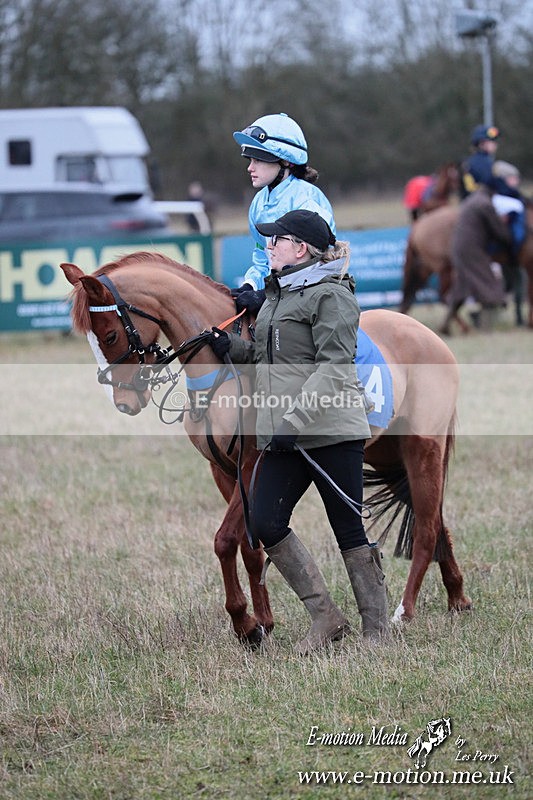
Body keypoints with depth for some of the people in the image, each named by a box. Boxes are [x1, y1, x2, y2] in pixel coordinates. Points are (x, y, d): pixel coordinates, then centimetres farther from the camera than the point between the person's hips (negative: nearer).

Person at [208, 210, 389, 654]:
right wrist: (230, 347, 7)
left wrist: (296, 420, -26)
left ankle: (377, 631, 8)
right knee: (265, 523, -1)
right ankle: (325, 616, 9)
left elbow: (334, 367, -19)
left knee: (350, 531, -1)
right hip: (283, 435, 8)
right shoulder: (278, 293, 17)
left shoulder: (330, 296, -10)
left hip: (332, 431, -8)